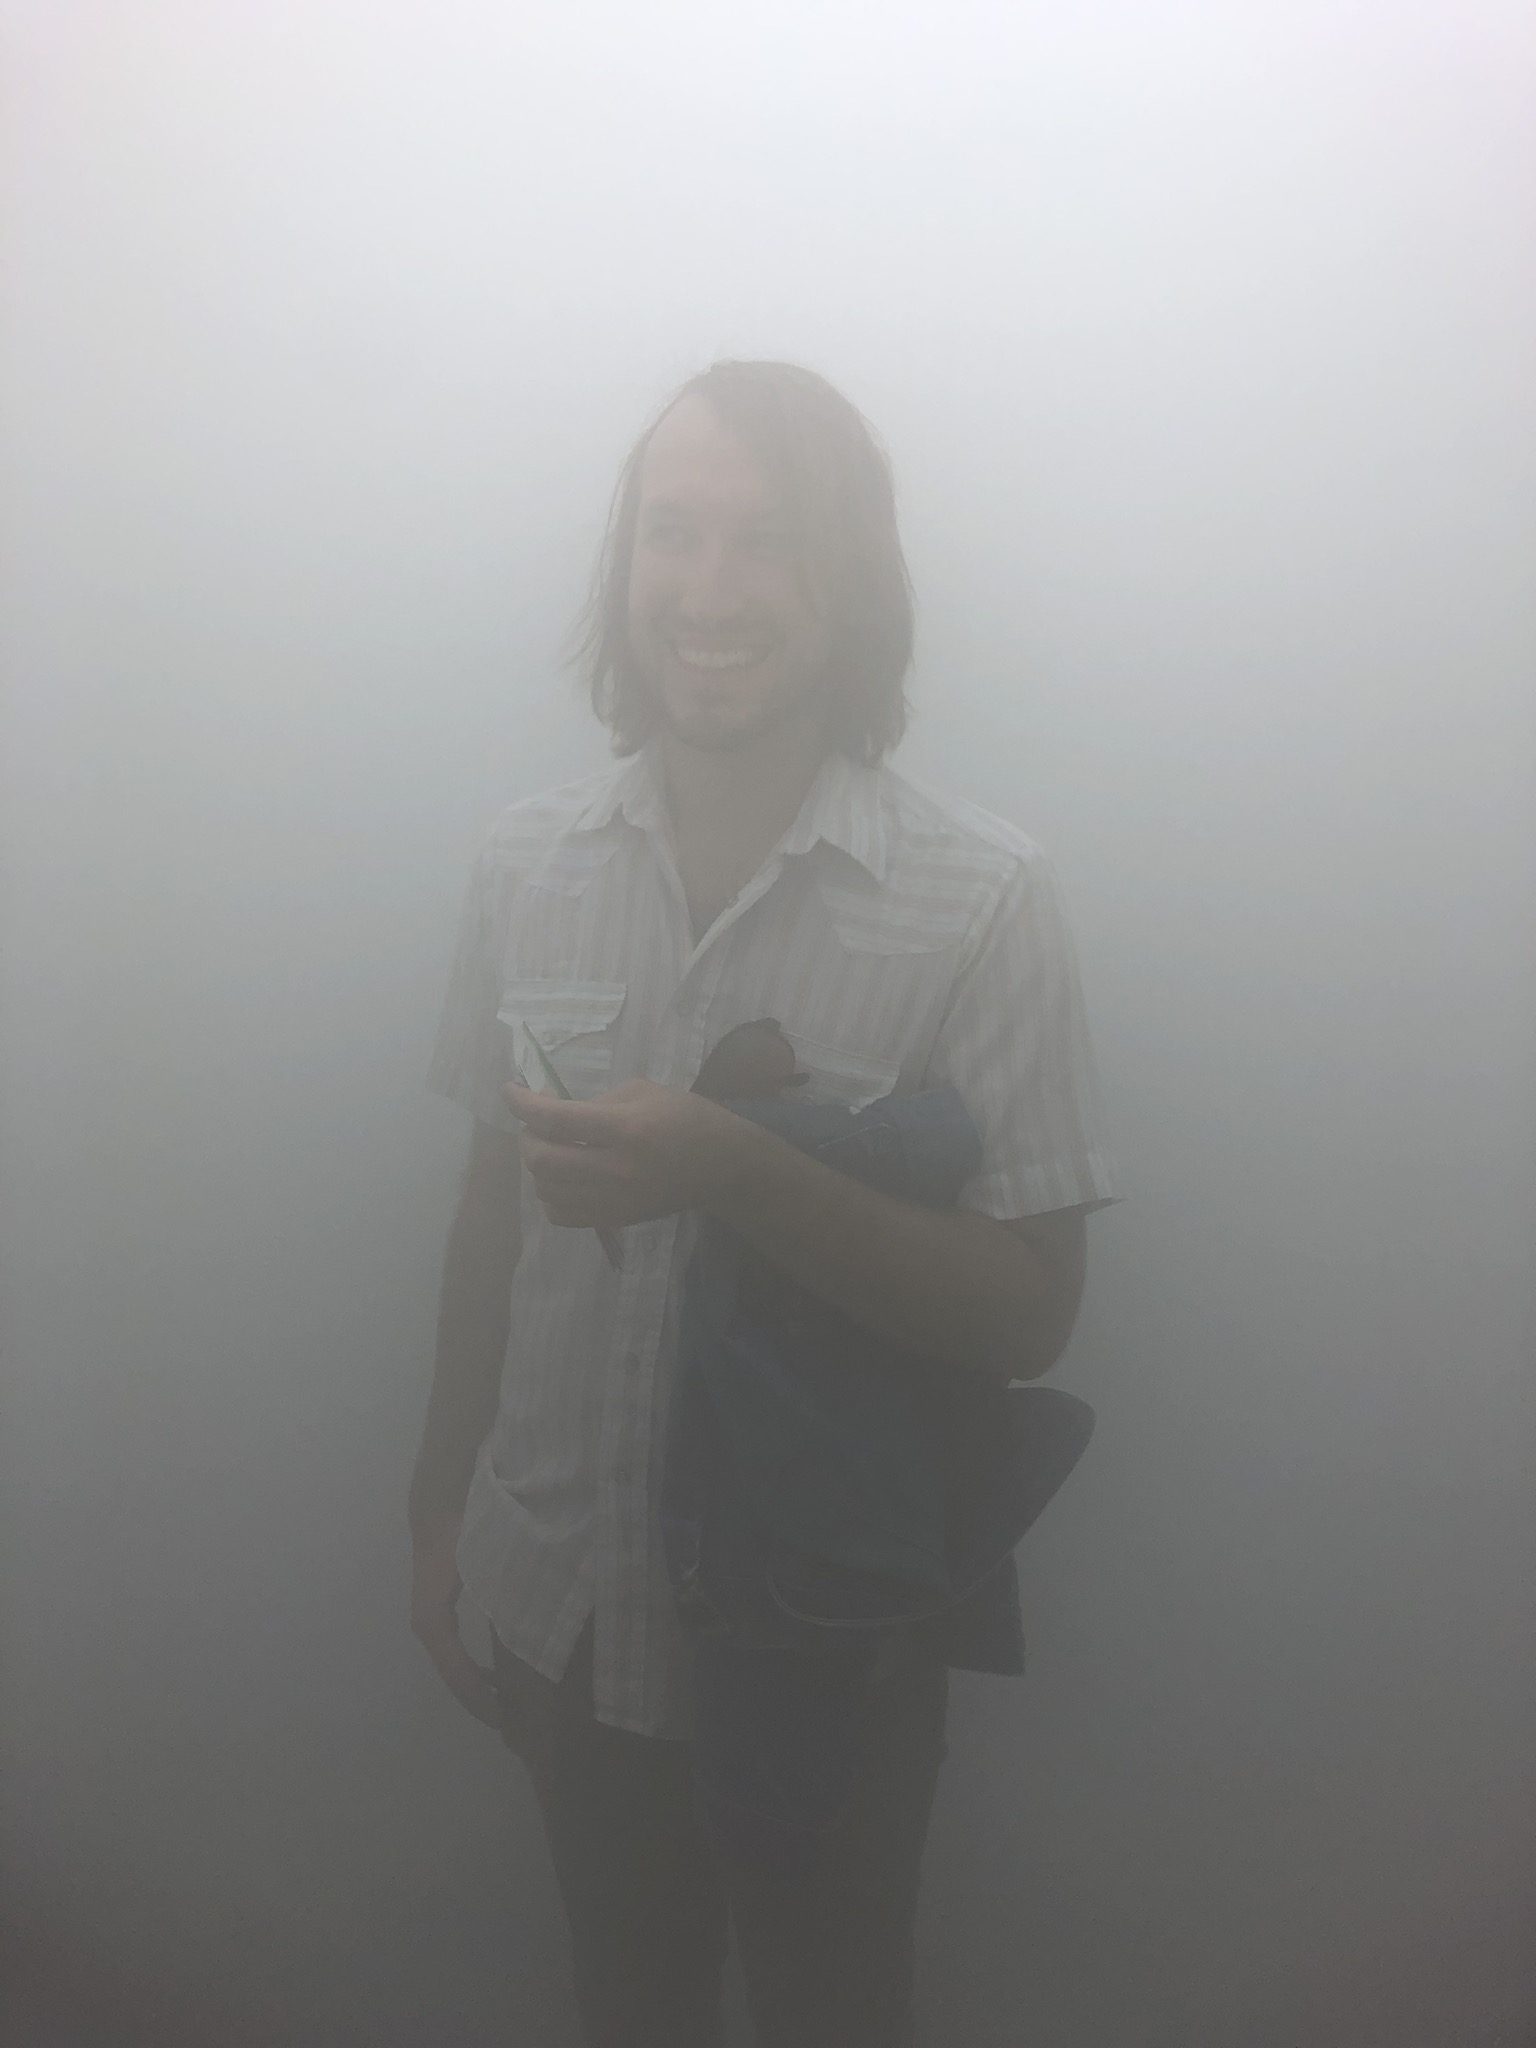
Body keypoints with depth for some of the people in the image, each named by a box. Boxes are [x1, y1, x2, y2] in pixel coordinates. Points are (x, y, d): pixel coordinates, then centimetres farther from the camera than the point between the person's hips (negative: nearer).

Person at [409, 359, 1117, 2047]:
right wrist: (441, 1509, 8)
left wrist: (734, 1173, -31)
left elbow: (1027, 1312, -17)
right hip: (568, 1597, 3)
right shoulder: (527, 860, -6)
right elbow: (494, 1201, 3)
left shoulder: (980, 897, -18)